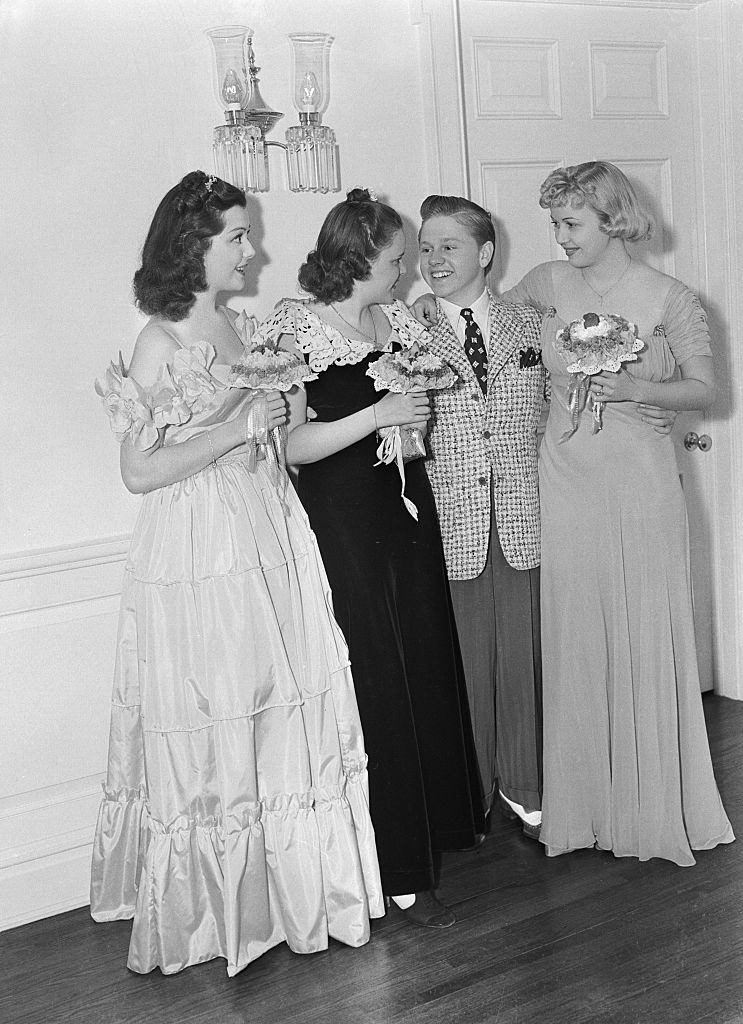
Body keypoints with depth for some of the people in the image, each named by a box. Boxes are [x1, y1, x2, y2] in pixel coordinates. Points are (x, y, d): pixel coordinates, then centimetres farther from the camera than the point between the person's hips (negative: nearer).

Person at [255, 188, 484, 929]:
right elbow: (290, 445, -17)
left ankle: (433, 824, 32)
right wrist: (378, 416, -21)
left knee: (427, 666, 12)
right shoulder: (296, 331, -11)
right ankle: (398, 871, 11)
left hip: (406, 508, 7)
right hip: (342, 520, -7)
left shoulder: (396, 321, 10)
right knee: (375, 685, -2)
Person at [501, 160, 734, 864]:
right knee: (572, 640, 7)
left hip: (639, 483, -2)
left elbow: (704, 390, 2)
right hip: (563, 481, 3)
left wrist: (630, 388, -14)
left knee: (645, 641, 3)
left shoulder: (671, 300, -4)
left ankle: (654, 803, 21)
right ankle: (582, 801, 22)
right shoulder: (548, 284, 5)